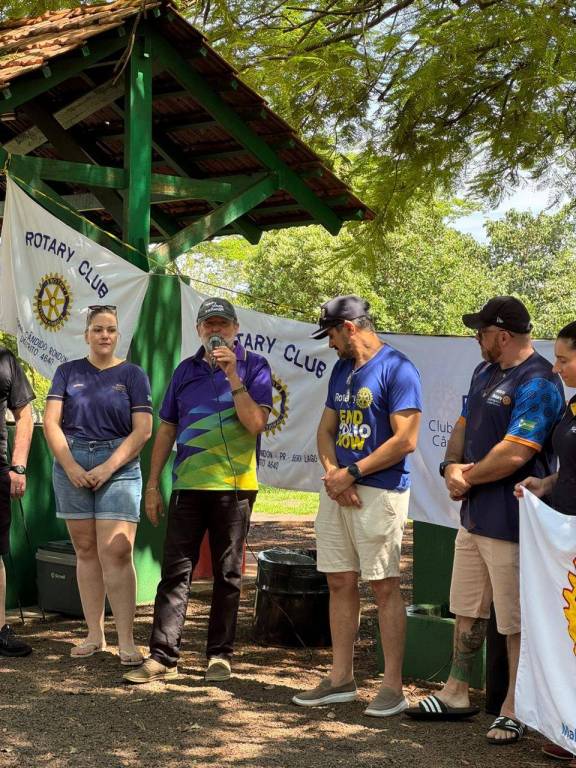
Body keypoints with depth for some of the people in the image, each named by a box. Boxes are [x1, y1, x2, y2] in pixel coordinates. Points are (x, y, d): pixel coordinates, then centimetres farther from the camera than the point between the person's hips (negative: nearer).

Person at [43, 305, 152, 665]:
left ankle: (126, 641, -10)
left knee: (116, 552, -11)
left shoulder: (133, 375, 5)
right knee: (86, 551, 6)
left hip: (119, 467, -3)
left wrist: (107, 468, -12)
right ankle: (95, 635, 14)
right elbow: (51, 422, 3)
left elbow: (142, 430, -3)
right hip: (72, 466, 3)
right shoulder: (68, 372, 11)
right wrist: (71, 467, -9)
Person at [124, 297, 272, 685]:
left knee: (227, 573, 6)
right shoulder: (186, 370, 11)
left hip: (234, 485, -3)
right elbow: (167, 429, 13)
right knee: (175, 570, 0)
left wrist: (233, 376, -18)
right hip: (188, 485, 3)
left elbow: (255, 423, -13)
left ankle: (220, 654, 14)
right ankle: (163, 656, 3)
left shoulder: (254, 366, 0)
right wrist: (153, 485, 9)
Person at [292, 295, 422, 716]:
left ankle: (393, 687, 4)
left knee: (384, 586, -4)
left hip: (380, 492, -8)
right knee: (340, 583, 10)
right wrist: (332, 472, -3)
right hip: (337, 489, 8)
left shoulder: (397, 369, -10)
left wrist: (351, 473, -13)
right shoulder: (342, 369, 16)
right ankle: (341, 678, 19)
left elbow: (406, 440, -17)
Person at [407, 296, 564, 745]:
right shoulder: (485, 373, 11)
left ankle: (515, 709, 16)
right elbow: (463, 426, 17)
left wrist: (467, 477, -11)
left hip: (511, 520, -10)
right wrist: (452, 467, -3)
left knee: (517, 621, 3)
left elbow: (513, 455, -25)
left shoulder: (537, 383, -19)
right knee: (467, 609, 19)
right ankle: (456, 695, 32)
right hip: (474, 513, 10)